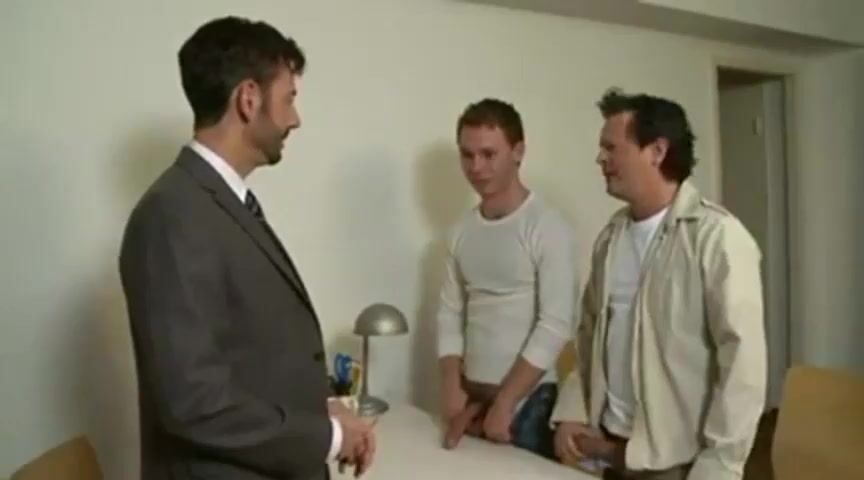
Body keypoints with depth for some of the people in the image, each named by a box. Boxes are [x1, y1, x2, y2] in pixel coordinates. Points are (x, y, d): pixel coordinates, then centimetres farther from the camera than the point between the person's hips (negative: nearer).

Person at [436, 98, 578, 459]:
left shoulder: (547, 227, -11)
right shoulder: (462, 232, 6)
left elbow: (555, 326, -16)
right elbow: (450, 315, 7)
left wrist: (505, 403, -15)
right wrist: (451, 390, -3)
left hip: (527, 401, -5)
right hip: (471, 396, 5)